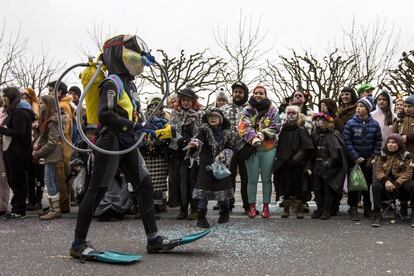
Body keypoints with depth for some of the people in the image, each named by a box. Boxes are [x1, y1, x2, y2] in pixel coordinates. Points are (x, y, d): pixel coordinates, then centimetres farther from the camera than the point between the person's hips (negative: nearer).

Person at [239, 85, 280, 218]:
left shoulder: (272, 110, 5)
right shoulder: (247, 110, 6)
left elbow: (275, 127, -2)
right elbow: (244, 127, -7)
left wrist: (262, 135, -17)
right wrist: (253, 138, -23)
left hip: (268, 148, 0)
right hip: (251, 148, 0)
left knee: (266, 178, 5)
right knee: (252, 178, 3)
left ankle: (266, 206, 12)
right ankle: (252, 206, 11)